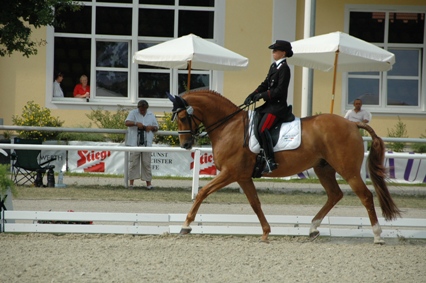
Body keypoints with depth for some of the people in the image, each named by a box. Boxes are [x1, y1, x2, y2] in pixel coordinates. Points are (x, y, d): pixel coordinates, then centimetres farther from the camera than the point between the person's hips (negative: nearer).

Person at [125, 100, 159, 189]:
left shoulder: (151, 115, 13)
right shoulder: (133, 113, 4)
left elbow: (156, 128, 19)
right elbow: (126, 123, -10)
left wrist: (151, 127, -5)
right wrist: (136, 123, -27)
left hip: (146, 143, 2)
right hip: (134, 143, -2)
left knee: (146, 163, 0)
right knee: (133, 162, -3)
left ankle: (148, 183, 1)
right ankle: (131, 183, 0)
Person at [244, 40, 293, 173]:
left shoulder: (284, 68, -11)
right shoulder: (273, 67, 17)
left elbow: (279, 90, -18)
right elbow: (265, 84, 16)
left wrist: (262, 95, -20)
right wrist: (252, 95, 3)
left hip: (278, 106, -10)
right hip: (269, 104, 10)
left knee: (263, 128, -25)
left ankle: (270, 161, -26)